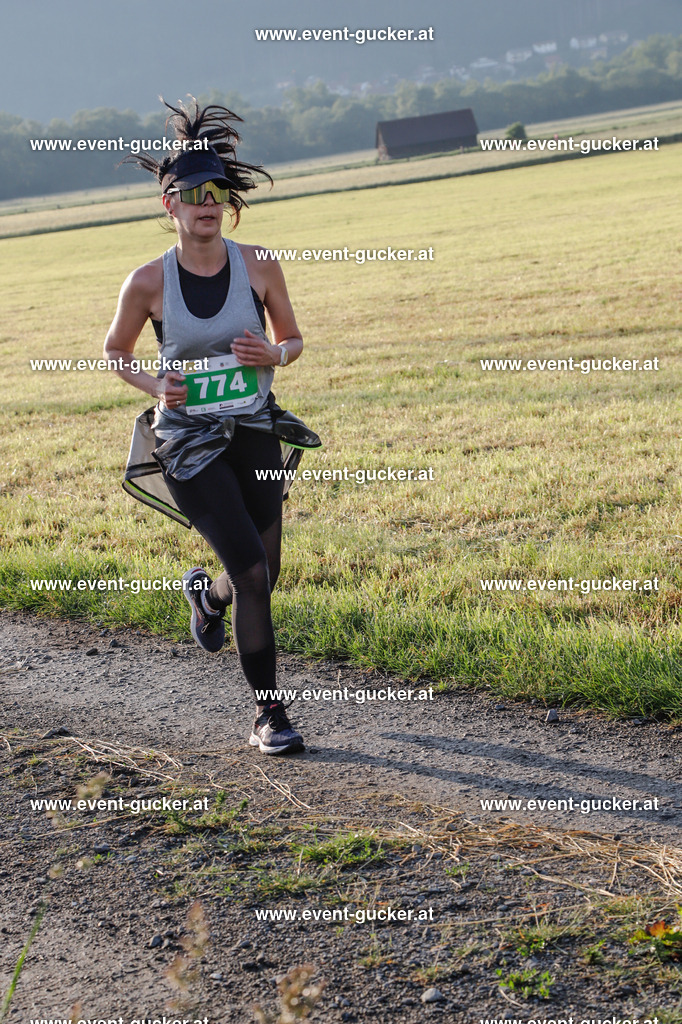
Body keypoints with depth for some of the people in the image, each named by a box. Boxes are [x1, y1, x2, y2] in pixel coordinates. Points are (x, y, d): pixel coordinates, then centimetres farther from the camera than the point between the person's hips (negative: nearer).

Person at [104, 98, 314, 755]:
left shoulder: (259, 264, -3)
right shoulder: (149, 282, -8)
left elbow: (293, 339, 10)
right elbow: (114, 350, 8)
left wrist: (275, 356, -13)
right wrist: (155, 386, -11)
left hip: (254, 435, 4)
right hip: (188, 442, -3)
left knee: (262, 577, 11)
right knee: (252, 573, -14)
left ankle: (206, 595, 49)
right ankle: (268, 715, 2)